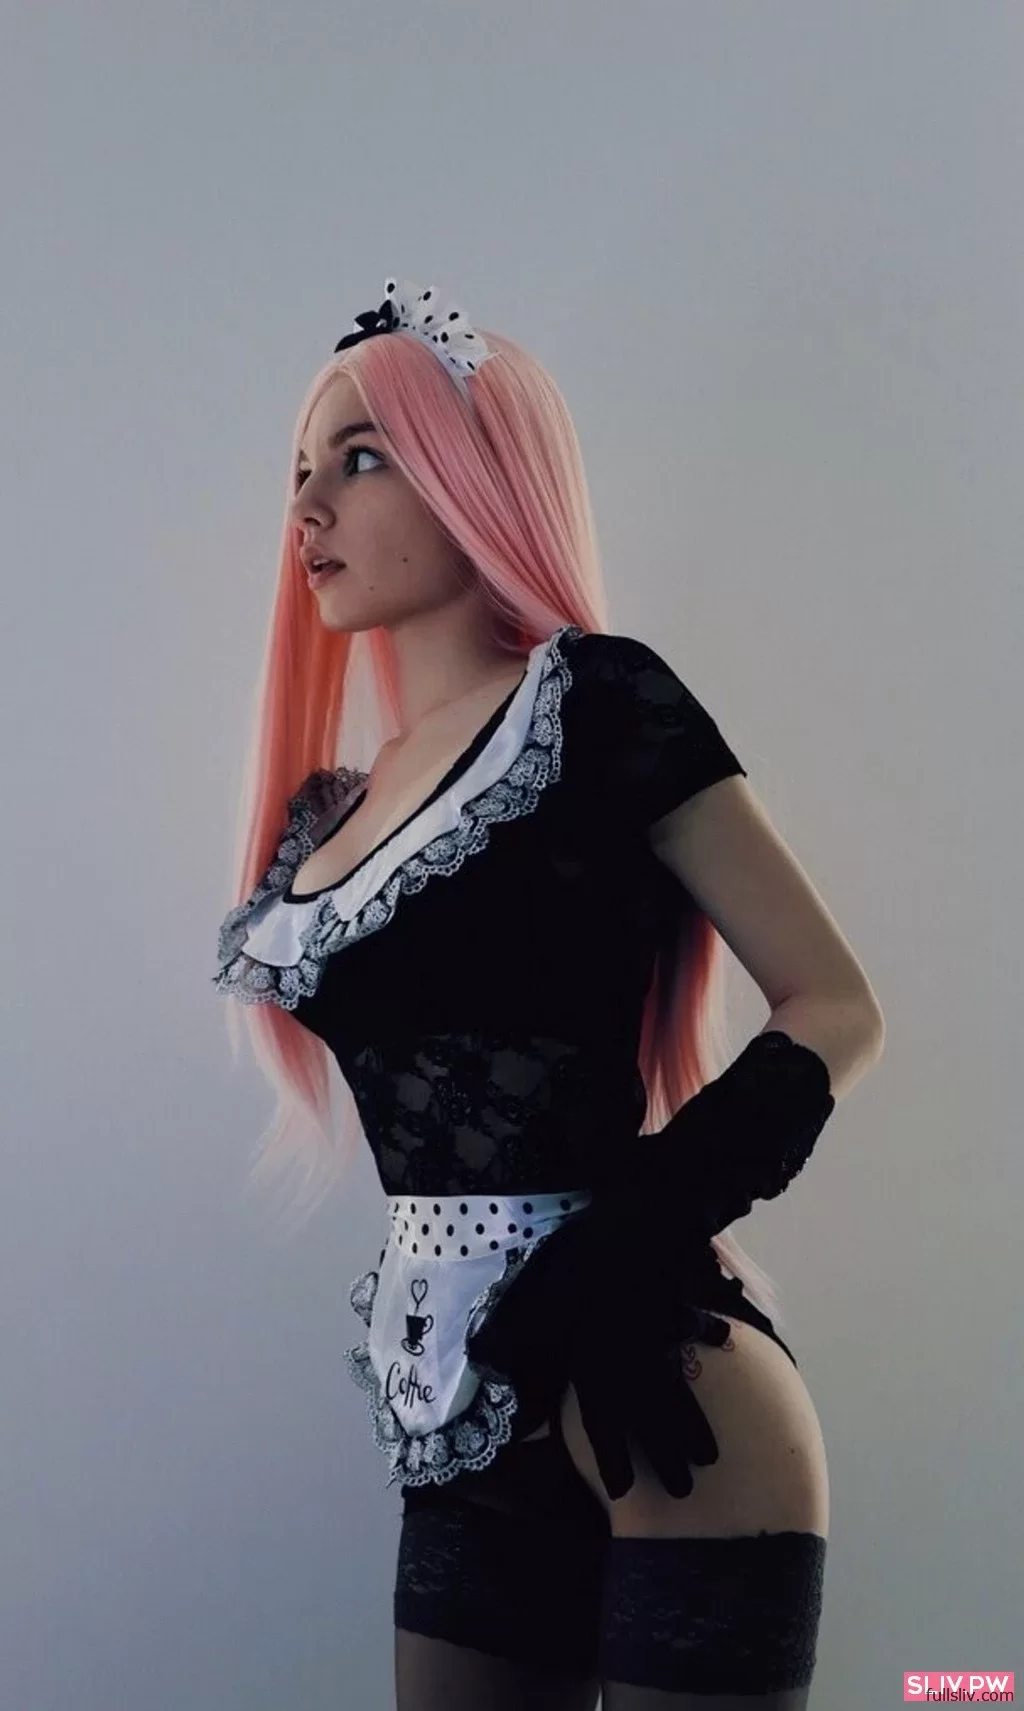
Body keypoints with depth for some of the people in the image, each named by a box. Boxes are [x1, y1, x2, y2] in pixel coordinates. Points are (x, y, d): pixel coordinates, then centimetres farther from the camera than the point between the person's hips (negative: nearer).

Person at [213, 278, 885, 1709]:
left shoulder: (596, 703, -7)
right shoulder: (330, 809, 12)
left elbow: (838, 1008, -9)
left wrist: (649, 1227, -22)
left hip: (654, 1404, -7)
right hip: (472, 1428, 7)